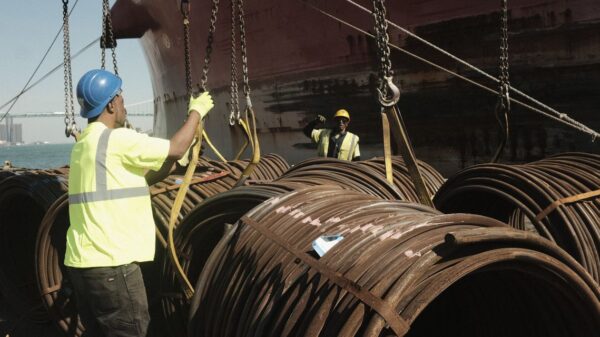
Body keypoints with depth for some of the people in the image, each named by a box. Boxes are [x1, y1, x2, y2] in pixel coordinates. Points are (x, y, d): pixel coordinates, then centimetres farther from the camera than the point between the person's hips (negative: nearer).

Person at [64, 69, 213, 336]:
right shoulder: (117, 139, -13)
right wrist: (196, 111, 7)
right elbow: (176, 149, -6)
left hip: (82, 262, 9)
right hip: (111, 264, -9)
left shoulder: (84, 143, 17)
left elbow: (141, 179, 18)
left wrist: (174, 160, 16)